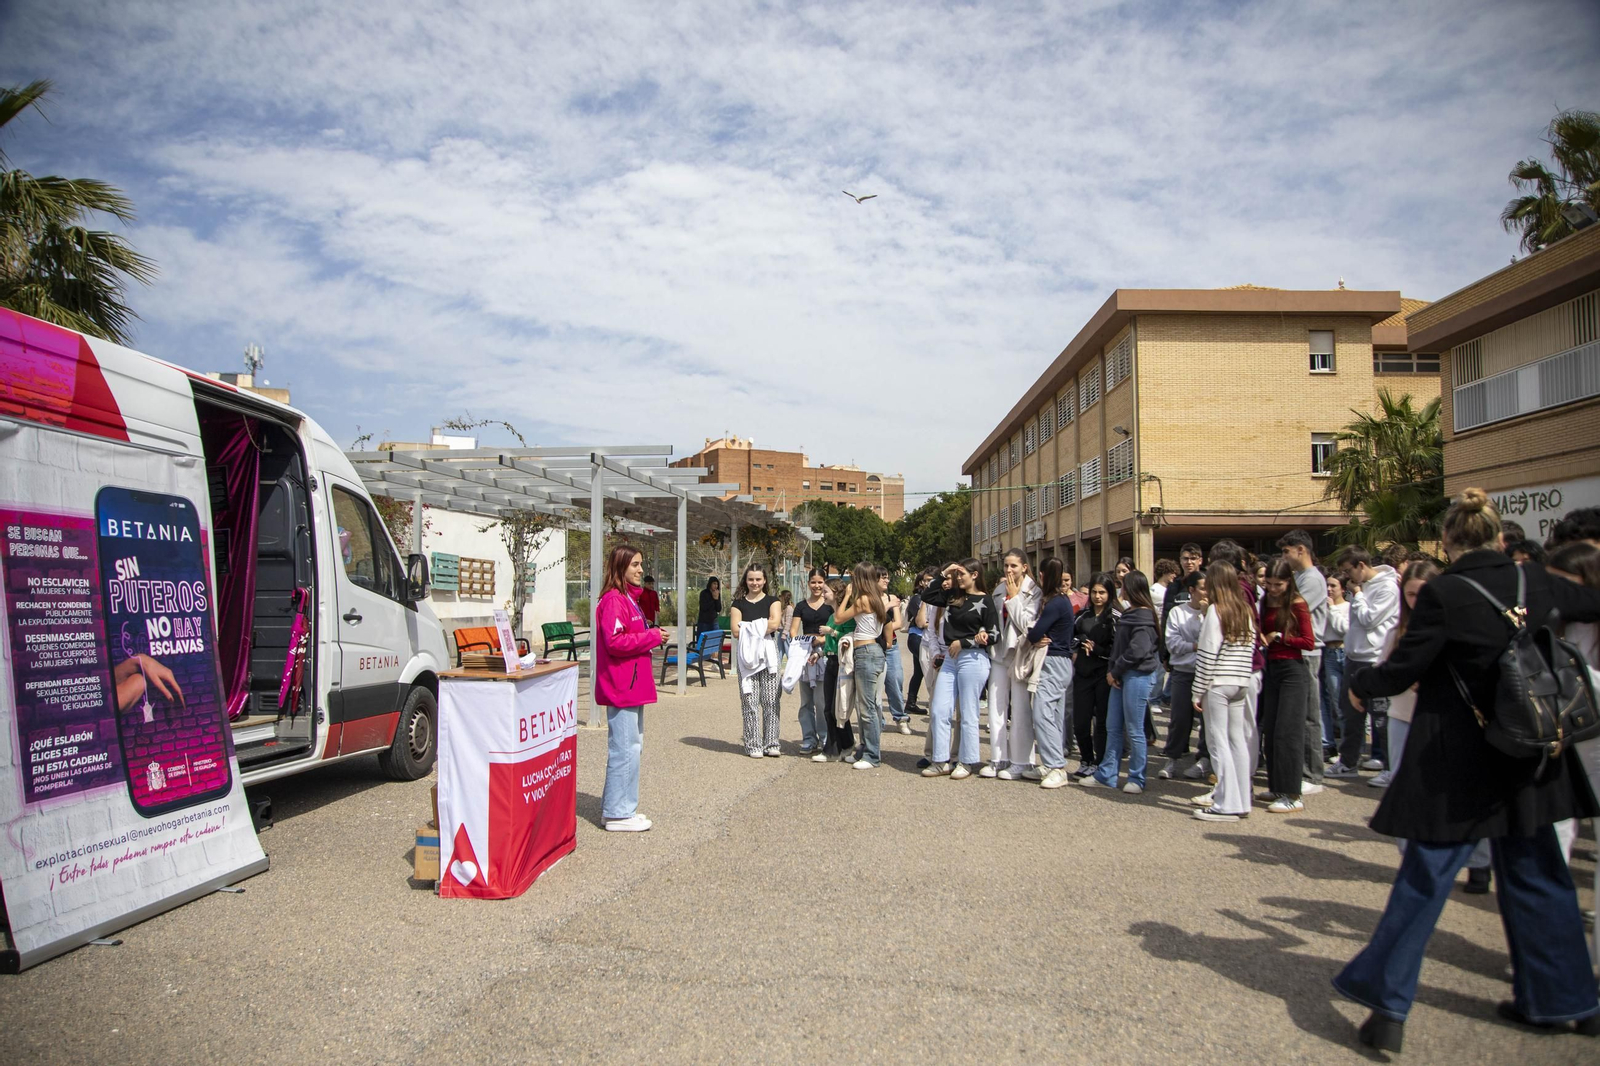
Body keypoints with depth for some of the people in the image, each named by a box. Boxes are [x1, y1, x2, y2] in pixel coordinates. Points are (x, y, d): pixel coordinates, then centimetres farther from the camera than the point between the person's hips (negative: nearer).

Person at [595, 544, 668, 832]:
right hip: (620, 686, -11)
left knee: (632, 744, 16)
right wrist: (652, 637, -15)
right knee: (626, 747, -5)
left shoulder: (629, 598, 17)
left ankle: (616, 807, 26)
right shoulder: (613, 600, -15)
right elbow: (614, 642, -23)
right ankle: (618, 814, 4)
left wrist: (652, 634, 9)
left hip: (632, 684, 11)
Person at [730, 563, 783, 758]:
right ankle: (753, 745, 5)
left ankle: (771, 744, 4)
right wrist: (763, 627, -6)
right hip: (747, 656, 0)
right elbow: (736, 631, -3)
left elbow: (775, 623, -9)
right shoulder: (738, 604, 11)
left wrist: (749, 629, -7)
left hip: (767, 654, 0)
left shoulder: (772, 601, 10)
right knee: (750, 701, -1)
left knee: (770, 701, -2)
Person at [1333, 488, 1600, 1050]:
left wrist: (1357, 679, 5)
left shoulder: (1444, 593, -17)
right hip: (1525, 756, 5)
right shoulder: (1534, 580, -1)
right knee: (1536, 872, 19)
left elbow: (1400, 672, -14)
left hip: (1458, 762, -5)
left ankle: (1388, 1006, 4)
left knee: (1424, 876, 1)